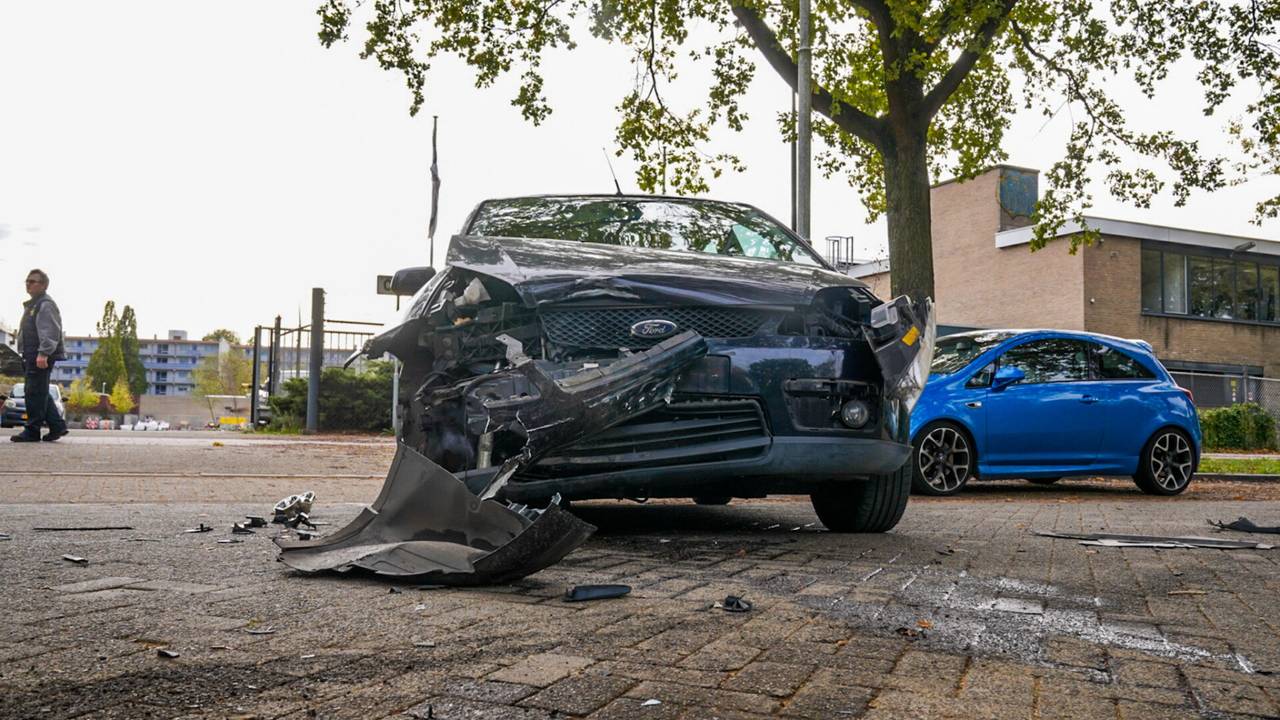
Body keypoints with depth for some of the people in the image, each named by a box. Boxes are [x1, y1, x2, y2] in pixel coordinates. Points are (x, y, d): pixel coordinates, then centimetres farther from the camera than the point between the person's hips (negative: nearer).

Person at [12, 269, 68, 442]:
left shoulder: (46, 305, -9)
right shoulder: (32, 305, 24)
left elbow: (50, 332, -20)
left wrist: (43, 353, -29)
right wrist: (26, 355, 23)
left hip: (41, 358, -11)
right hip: (32, 356, 11)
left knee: (35, 393, -8)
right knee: (40, 394, 11)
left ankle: (32, 431, -5)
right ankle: (57, 425, 14)